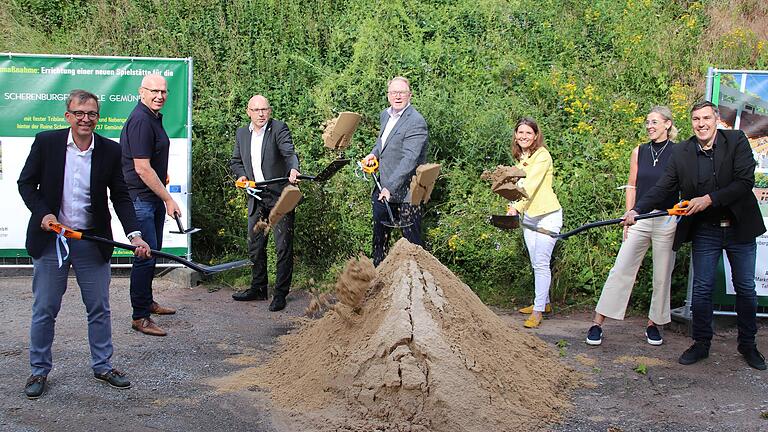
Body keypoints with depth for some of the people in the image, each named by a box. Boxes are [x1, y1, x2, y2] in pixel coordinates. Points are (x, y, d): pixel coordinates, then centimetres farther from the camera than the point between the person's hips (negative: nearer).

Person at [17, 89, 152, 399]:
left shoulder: (110, 151, -3)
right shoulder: (46, 142, -6)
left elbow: (121, 197, -1)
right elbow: (26, 183, 2)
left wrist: (135, 235, -13)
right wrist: (43, 213, -14)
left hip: (92, 241, 1)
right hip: (49, 239, -1)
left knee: (99, 308, 10)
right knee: (44, 309, 8)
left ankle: (103, 365, 26)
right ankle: (39, 370, 23)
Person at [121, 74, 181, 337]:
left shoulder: (154, 118, 12)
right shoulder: (140, 121, -20)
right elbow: (142, 168, -23)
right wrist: (168, 199, -19)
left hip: (153, 197, 10)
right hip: (140, 198, -10)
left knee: (153, 253, 19)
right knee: (146, 255, -8)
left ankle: (148, 302, 34)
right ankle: (140, 317, -1)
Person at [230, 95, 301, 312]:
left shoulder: (279, 128, -10)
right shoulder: (242, 133, 8)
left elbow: (289, 152, -26)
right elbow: (235, 161, 20)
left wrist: (293, 170, -46)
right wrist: (242, 176, -1)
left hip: (280, 196, -6)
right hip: (256, 198, 6)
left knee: (283, 246, -2)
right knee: (255, 245, 13)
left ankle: (280, 293, 7)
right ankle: (258, 288, 28)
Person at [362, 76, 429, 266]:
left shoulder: (416, 122, -20)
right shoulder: (385, 115, 8)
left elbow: (409, 159, -27)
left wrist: (390, 187, -31)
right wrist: (374, 153, 8)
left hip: (405, 192, -8)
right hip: (384, 188, 9)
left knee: (412, 240, 0)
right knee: (379, 235, 20)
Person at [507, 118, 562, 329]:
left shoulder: (542, 155, -13)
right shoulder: (520, 158, 13)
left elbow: (532, 184, -24)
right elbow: (520, 185, 12)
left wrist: (517, 207, -32)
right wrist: (513, 206, -4)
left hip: (548, 215, -8)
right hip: (529, 216, 8)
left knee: (541, 262, -9)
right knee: (536, 263, 13)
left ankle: (538, 310, -7)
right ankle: (543, 301, 27)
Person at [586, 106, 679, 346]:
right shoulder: (639, 152, 8)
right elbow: (632, 187, 10)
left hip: (667, 221, -2)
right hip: (640, 219, 2)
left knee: (662, 275, 5)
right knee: (621, 270, -2)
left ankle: (653, 324, 20)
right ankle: (597, 323, 0)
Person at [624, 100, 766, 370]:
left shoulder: (736, 141, -9)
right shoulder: (681, 153, -3)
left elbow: (746, 182, -17)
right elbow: (662, 188, -6)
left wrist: (709, 199, -23)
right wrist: (636, 210, -19)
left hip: (739, 228, -1)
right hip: (705, 231, 1)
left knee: (745, 288, 10)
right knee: (702, 290, 3)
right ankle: (701, 344, 17)